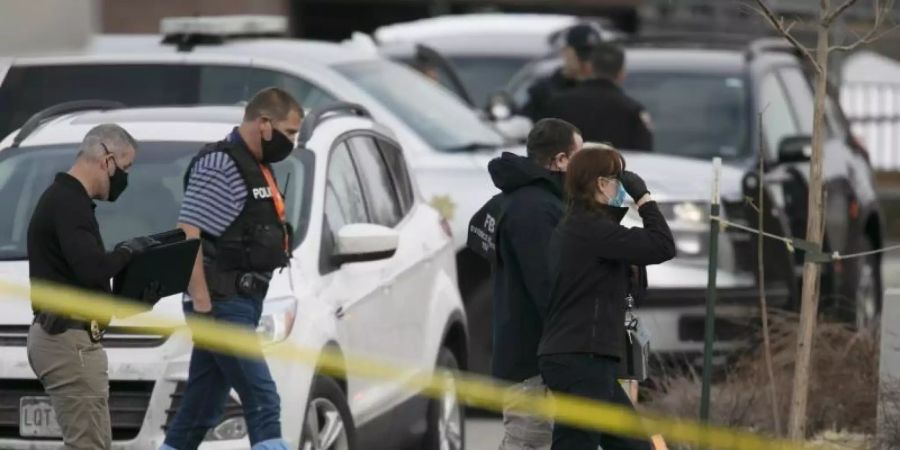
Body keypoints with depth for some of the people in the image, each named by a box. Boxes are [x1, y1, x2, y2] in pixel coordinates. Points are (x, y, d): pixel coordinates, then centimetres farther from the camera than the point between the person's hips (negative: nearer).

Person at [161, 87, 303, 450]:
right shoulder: (218, 165, -13)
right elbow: (188, 234, -19)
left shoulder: (256, 168, 17)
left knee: (200, 411, 11)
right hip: (223, 303, -10)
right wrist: (201, 302, -21)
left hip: (244, 303, 10)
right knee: (262, 401, -13)